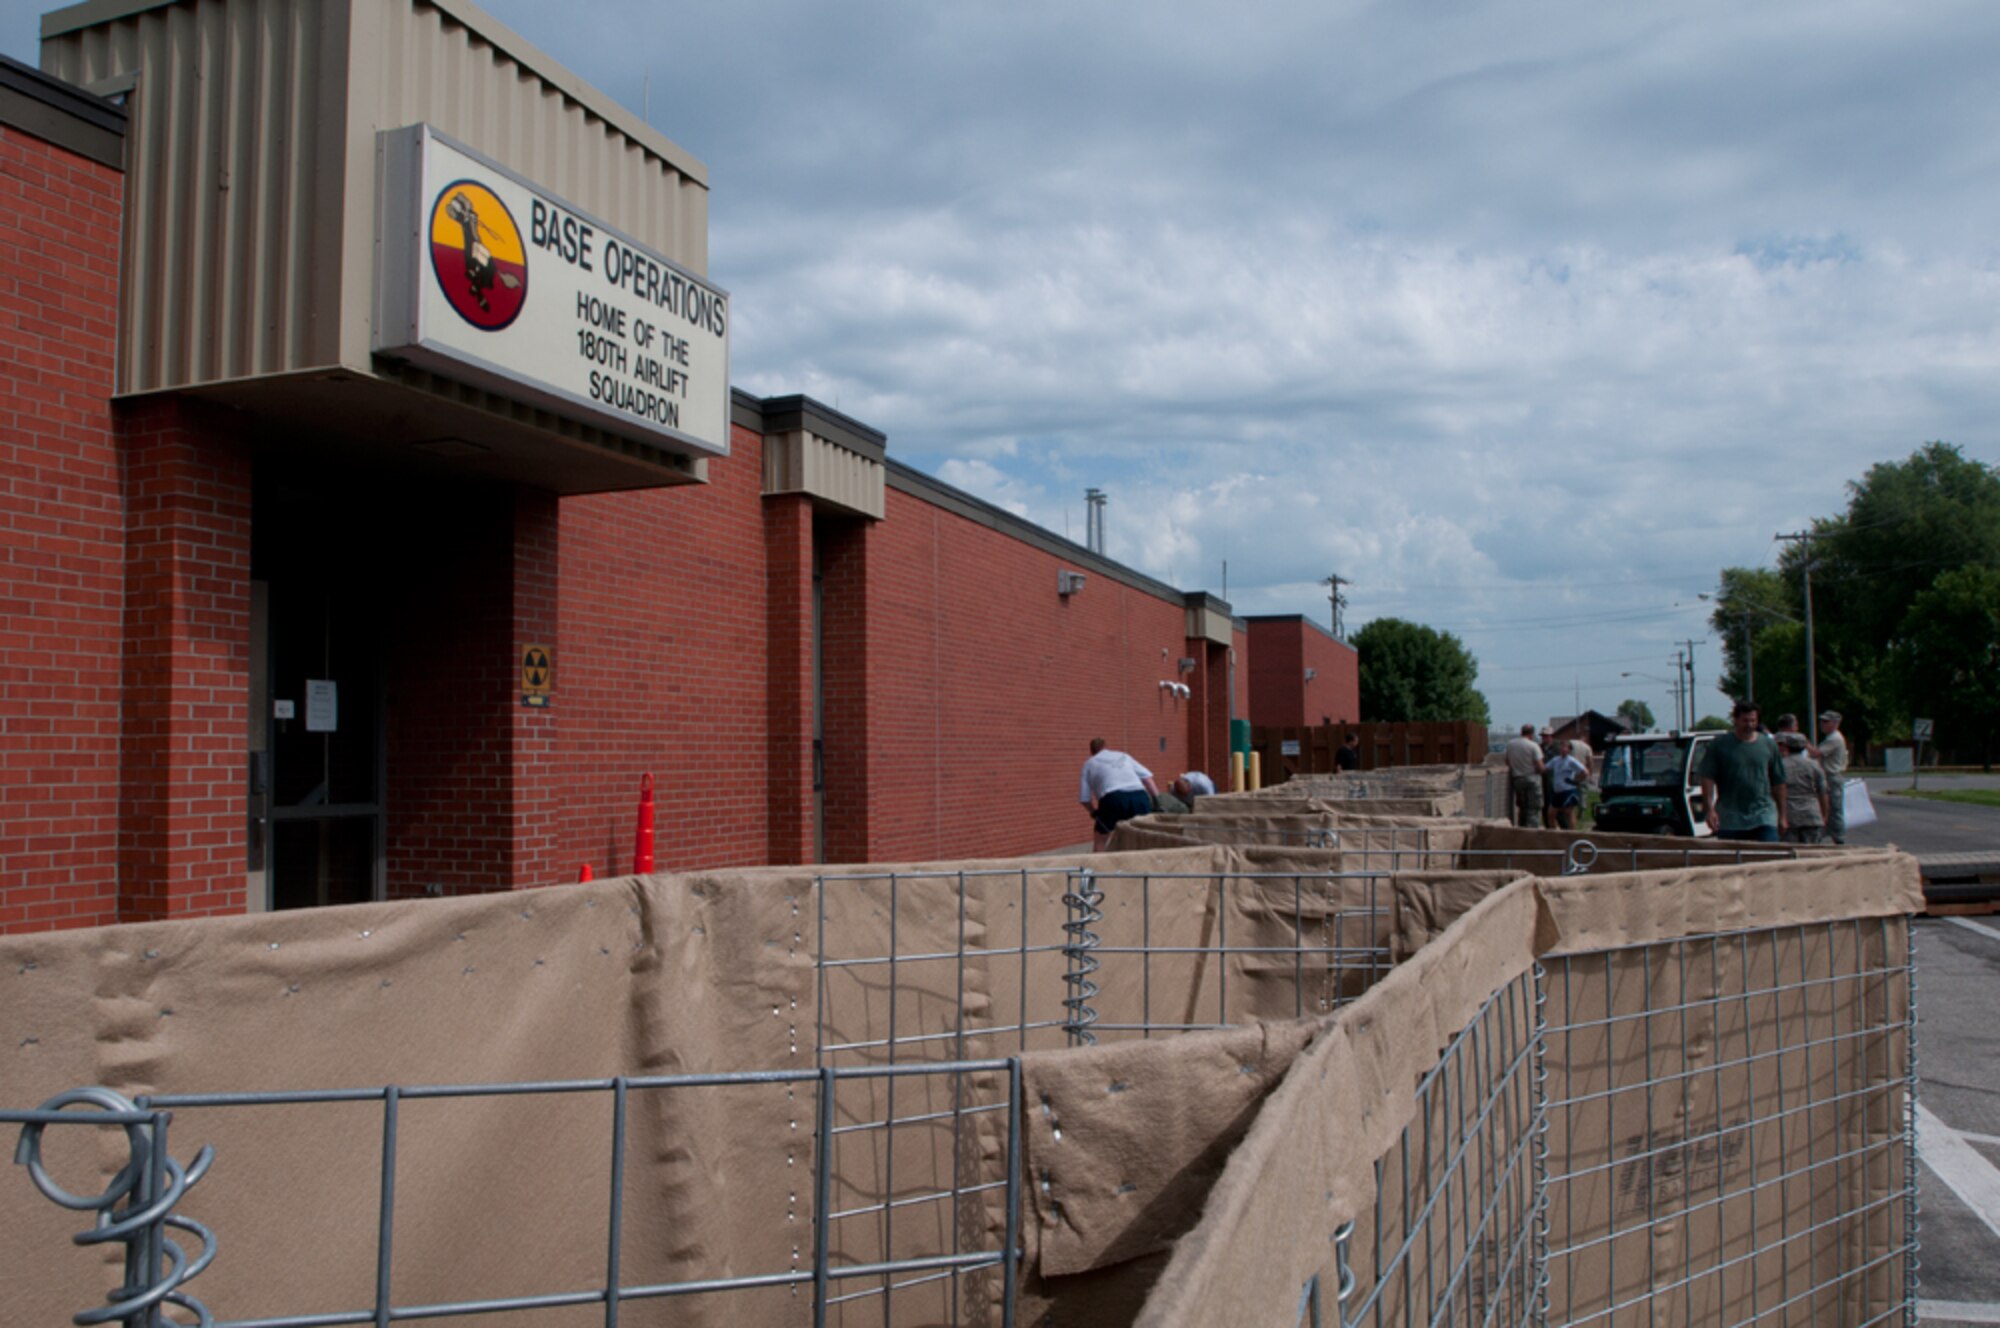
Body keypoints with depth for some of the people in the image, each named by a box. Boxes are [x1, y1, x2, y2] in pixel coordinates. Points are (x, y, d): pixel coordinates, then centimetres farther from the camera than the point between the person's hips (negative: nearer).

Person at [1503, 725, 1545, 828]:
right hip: (1532, 779, -5)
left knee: (1522, 808, 16)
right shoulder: (1533, 746, -12)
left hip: (1517, 779, 5)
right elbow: (1540, 767, -12)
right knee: (1533, 809, -2)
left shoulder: (1510, 743, 3)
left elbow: (1507, 762, 11)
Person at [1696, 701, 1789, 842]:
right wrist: (1710, 809, -12)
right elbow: (1707, 779, -2)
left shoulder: (1768, 745, 9)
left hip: (1764, 818, 1)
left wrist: (1782, 816, 12)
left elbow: (1778, 782, 13)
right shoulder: (1719, 745, 1)